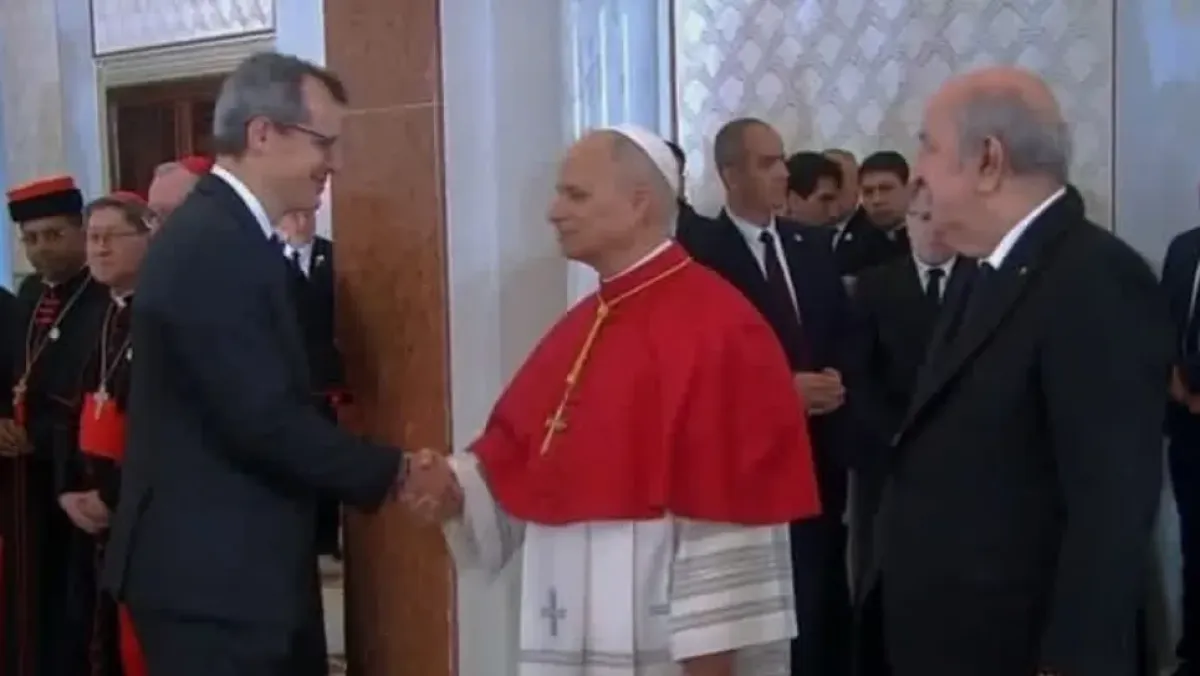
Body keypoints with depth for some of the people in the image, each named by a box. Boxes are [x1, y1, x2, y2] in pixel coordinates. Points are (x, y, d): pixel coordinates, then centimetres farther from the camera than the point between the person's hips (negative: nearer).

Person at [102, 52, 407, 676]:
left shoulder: (228, 236, 12)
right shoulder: (211, 247, -20)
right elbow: (264, 418, -23)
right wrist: (390, 473, -13)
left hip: (239, 562, 10)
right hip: (209, 571, -10)